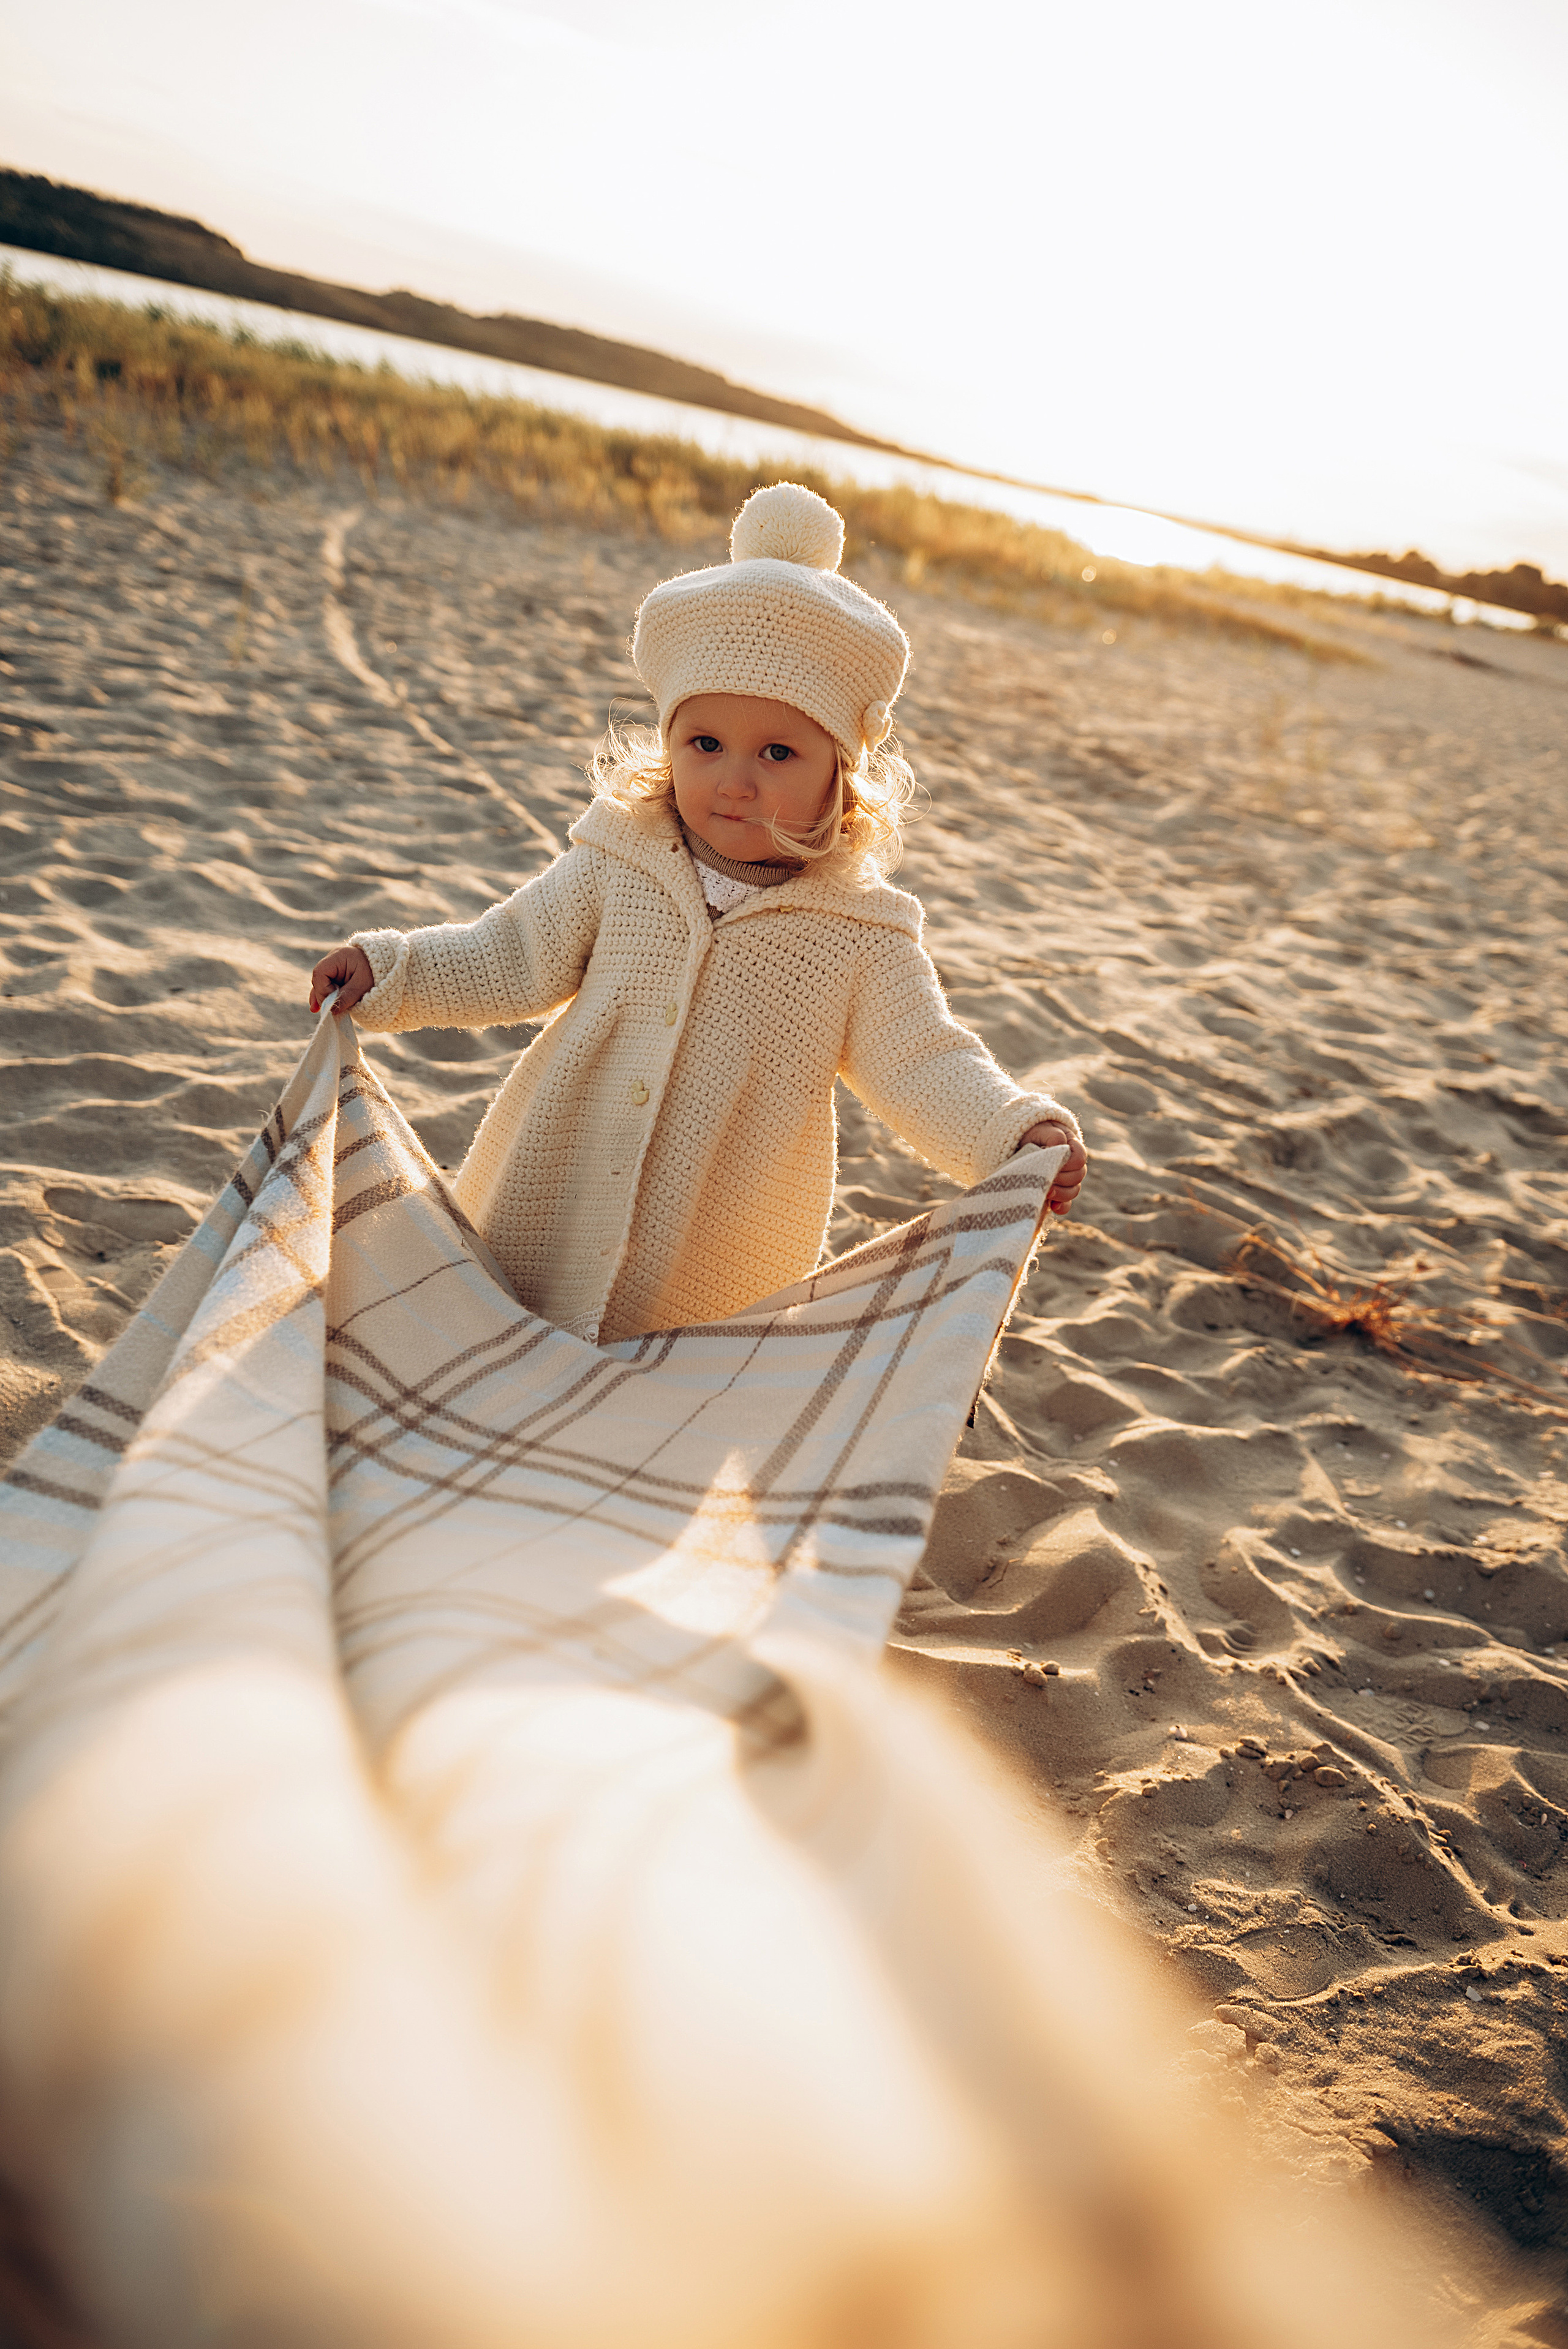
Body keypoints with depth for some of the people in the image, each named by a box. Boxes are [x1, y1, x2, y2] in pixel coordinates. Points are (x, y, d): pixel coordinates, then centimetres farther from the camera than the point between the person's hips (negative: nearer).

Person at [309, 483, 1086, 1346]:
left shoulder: (860, 937, -12)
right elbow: (512, 959, 4)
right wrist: (390, 968, -6)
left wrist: (1013, 1131, -28)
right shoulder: (619, 867, -5)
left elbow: (925, 1065, -11)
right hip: (548, 1212, 2)